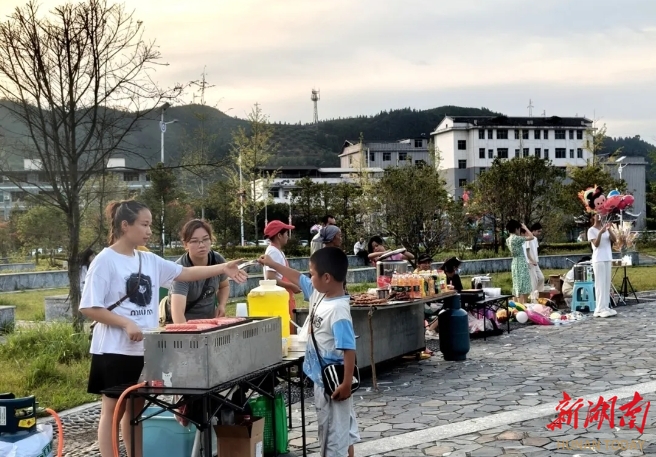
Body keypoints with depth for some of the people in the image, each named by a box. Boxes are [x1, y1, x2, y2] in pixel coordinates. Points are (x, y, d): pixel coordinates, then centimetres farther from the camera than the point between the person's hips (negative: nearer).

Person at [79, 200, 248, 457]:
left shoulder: (149, 260, 8)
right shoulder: (105, 261, -12)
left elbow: (185, 273, 8)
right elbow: (88, 308, -15)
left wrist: (222, 269, -1)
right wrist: (126, 324, -21)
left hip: (143, 349, 7)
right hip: (115, 350, -7)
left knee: (136, 408, 16)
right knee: (113, 410, 1)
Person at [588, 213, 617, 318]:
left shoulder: (605, 227, 12)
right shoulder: (591, 230, -4)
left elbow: (614, 240, 1)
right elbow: (596, 244, -14)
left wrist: (609, 230, -14)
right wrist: (600, 232, -26)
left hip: (608, 259, 6)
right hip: (598, 259, -6)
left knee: (607, 283, 6)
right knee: (600, 284, -7)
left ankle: (606, 307, 9)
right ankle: (600, 309, -8)